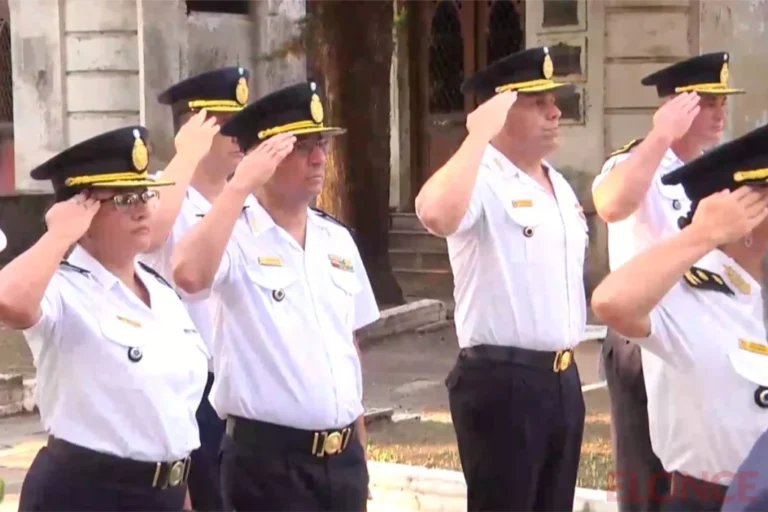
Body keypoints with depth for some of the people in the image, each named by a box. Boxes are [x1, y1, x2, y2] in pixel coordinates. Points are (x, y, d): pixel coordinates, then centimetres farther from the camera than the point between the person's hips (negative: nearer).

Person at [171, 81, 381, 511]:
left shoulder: (337, 239, 11)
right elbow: (189, 275, -33)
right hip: (268, 458, -6)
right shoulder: (234, 236, -9)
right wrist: (241, 184, -26)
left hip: (341, 456, 6)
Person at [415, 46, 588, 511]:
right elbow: (435, 214, -38)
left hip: (563, 377, 8)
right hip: (502, 382, -8)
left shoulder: (560, 186, 14)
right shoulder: (481, 180, -14)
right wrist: (478, 136, -29)